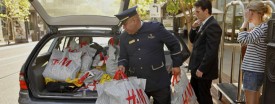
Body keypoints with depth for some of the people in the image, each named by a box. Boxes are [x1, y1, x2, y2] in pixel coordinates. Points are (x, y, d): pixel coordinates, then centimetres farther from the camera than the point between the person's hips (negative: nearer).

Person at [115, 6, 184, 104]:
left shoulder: (155, 28, -10)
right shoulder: (123, 37, 4)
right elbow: (123, 57, 13)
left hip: (159, 83, -3)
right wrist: (122, 66, -10)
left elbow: (174, 44, -1)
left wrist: (176, 65, 3)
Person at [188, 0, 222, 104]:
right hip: (196, 67, 9)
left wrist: (201, 69, -20)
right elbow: (193, 40, 16)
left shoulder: (213, 26, -19)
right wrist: (194, 28, -2)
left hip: (204, 70, -9)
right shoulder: (202, 24, 10)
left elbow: (211, 51, -23)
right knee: (193, 93, 19)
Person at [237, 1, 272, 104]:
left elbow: (242, 39, -24)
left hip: (253, 70, -10)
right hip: (254, 69, 10)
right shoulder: (259, 27, 15)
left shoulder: (263, 27, -15)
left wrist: (246, 21, -17)